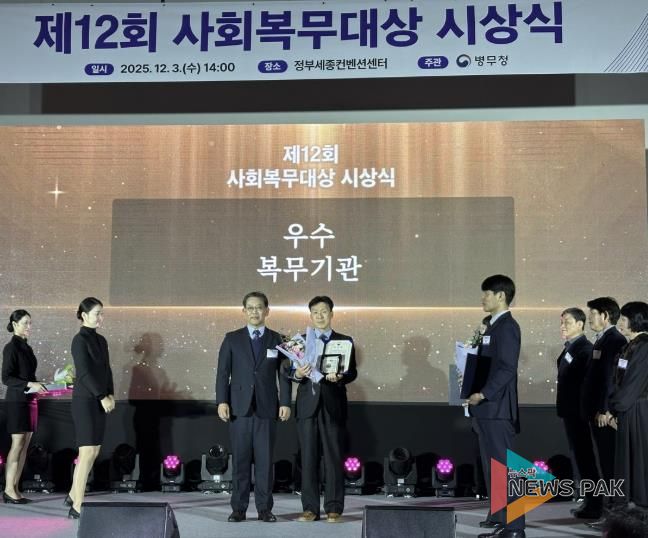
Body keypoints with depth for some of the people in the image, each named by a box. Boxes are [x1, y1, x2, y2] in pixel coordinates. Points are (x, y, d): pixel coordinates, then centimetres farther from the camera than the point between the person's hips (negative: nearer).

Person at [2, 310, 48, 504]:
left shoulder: (27, 348, 15)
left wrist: (39, 386, 7)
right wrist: (30, 384, -22)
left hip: (29, 400, 7)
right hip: (17, 401, -7)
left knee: (25, 445, 5)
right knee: (17, 444, -7)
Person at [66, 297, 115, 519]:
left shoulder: (101, 340, 14)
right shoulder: (80, 340, -10)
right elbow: (85, 372, -15)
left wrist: (111, 395, 2)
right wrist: (102, 397, -15)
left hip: (99, 402, 8)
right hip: (84, 401, -8)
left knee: (94, 451, 11)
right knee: (88, 452, -9)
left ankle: (73, 495, 25)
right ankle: (77, 507, -4)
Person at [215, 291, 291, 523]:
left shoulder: (277, 340, 8)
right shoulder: (232, 339, 7)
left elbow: (283, 374, 5)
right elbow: (223, 372, 3)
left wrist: (285, 403, -4)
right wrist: (222, 401, -6)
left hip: (267, 408, 0)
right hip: (240, 408, 0)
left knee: (265, 460, 2)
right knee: (240, 460, 2)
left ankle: (264, 508, 10)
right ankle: (239, 508, 10)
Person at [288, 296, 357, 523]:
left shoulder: (345, 341, 9)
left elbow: (352, 372, 1)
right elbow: (290, 370, 6)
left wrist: (340, 377, -20)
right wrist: (297, 374, -16)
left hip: (333, 405, -1)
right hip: (308, 405, 1)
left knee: (334, 458, -1)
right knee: (308, 458, 3)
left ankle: (333, 508, 5)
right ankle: (310, 508, 9)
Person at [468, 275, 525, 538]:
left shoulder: (507, 326, -13)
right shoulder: (493, 325, 17)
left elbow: (507, 368, -20)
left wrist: (483, 394, -23)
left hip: (497, 408, -10)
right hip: (487, 408, 10)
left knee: (504, 465, -8)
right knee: (492, 464, 16)